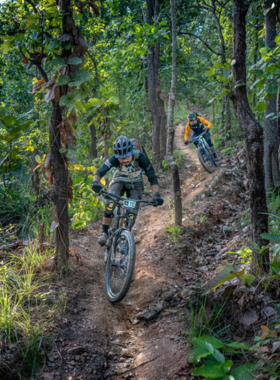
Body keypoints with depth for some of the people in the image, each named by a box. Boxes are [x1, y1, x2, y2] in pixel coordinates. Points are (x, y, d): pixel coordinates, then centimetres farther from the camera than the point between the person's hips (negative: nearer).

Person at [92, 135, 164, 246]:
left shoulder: (141, 158, -33)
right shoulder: (114, 159, -31)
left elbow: (152, 179, -31)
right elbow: (99, 172, -38)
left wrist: (156, 195, -46)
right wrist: (95, 182, -60)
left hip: (135, 184, 0)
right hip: (119, 181, 0)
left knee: (132, 213, -15)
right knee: (111, 203, -28)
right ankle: (104, 233, -19)